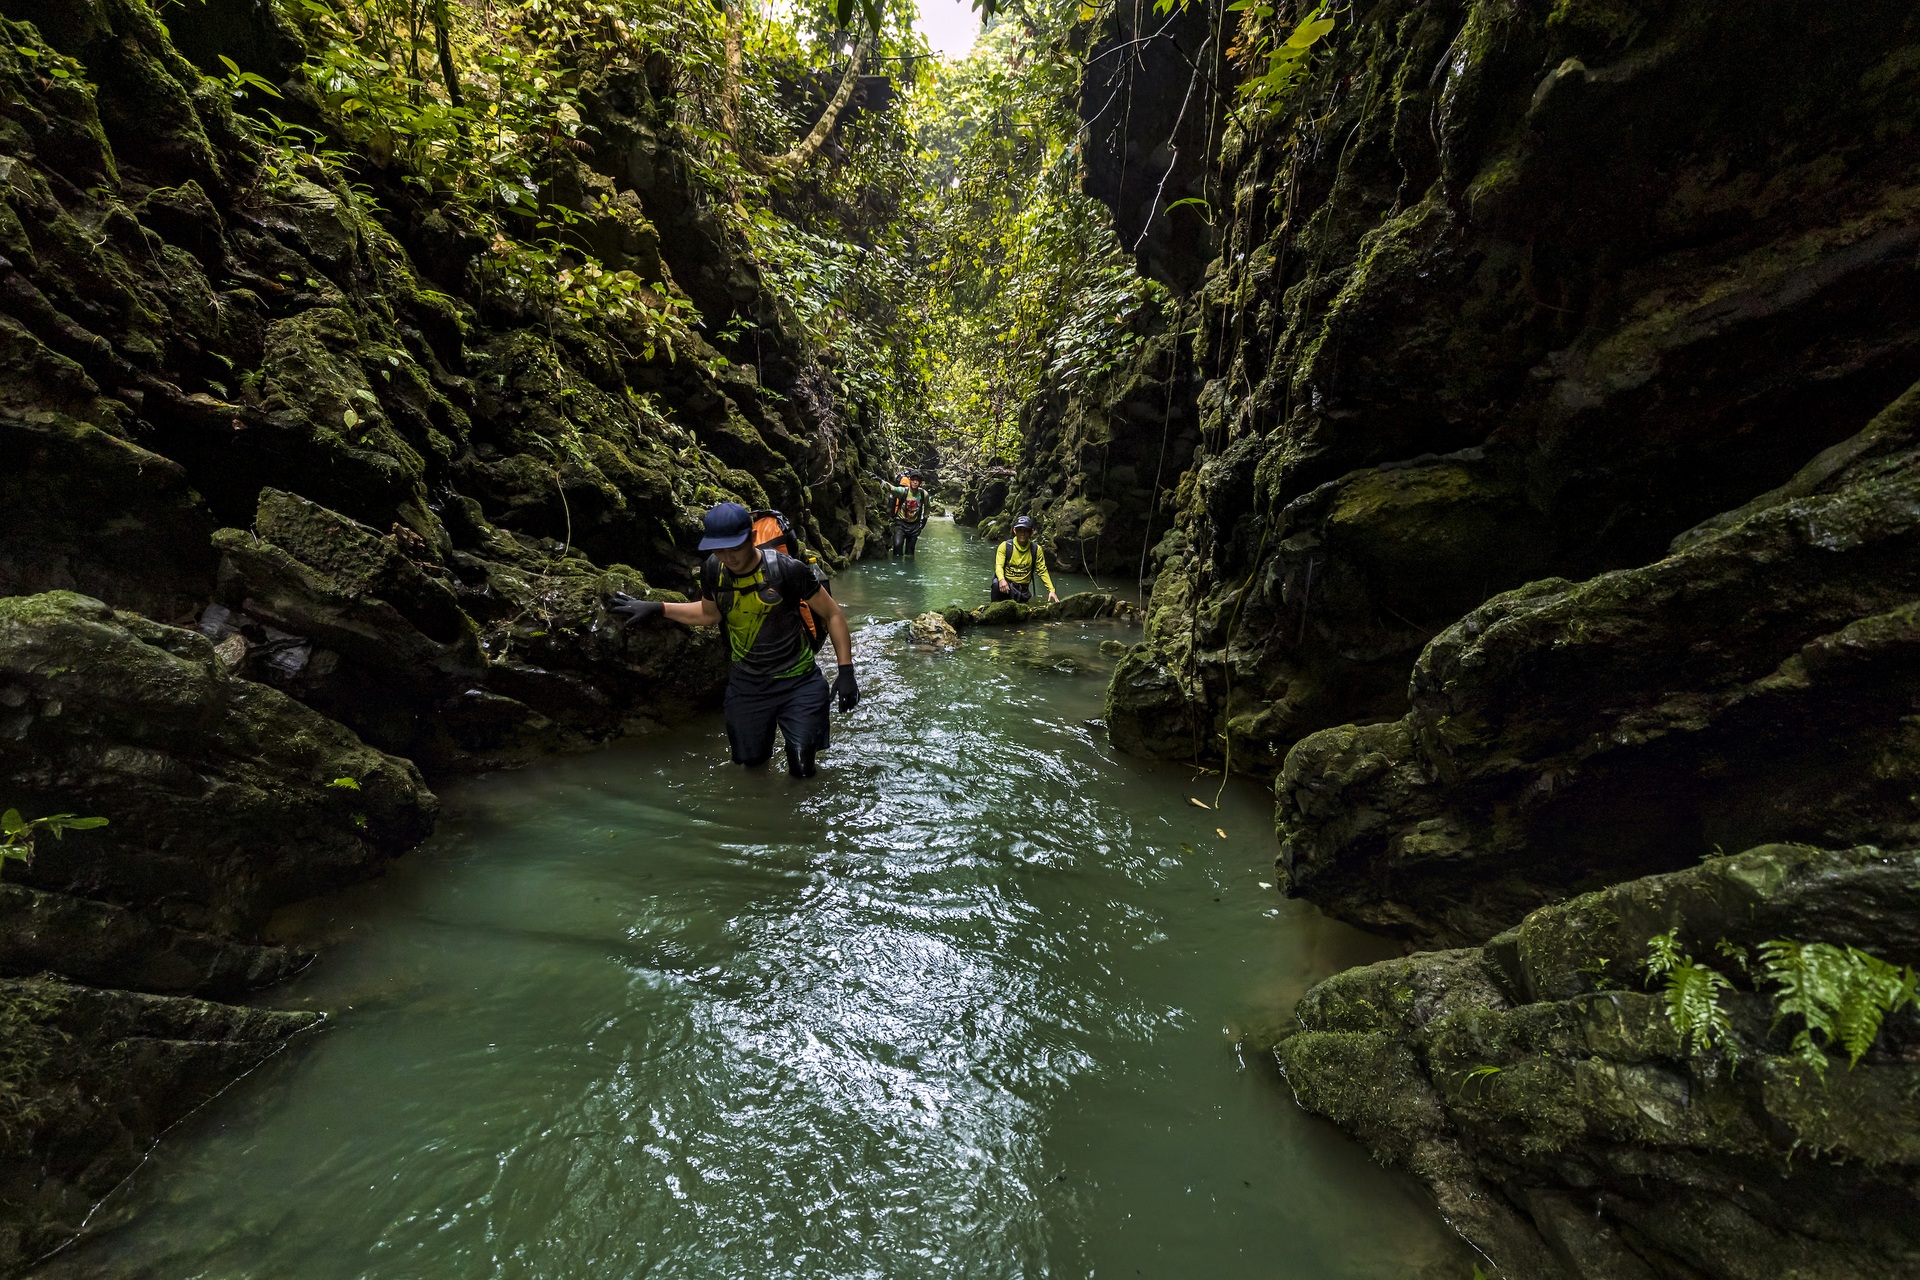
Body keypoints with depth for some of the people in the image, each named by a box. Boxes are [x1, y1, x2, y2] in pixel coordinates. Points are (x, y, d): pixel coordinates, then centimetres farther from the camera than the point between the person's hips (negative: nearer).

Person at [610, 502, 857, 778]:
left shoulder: (787, 569, -21)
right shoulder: (713, 570, -6)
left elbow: (833, 615, -12)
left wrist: (846, 671, -18)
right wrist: (657, 608, 8)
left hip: (798, 683, -4)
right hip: (746, 684, 4)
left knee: (802, 772, -3)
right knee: (752, 763, 16)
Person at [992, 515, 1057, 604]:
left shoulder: (1036, 549, 2)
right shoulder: (1005, 546, -4)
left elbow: (1042, 571, 5)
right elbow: (999, 566, -14)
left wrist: (1051, 590, -7)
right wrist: (1001, 580, -37)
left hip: (1022, 591, 3)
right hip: (1006, 585, -2)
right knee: (996, 584, -34)